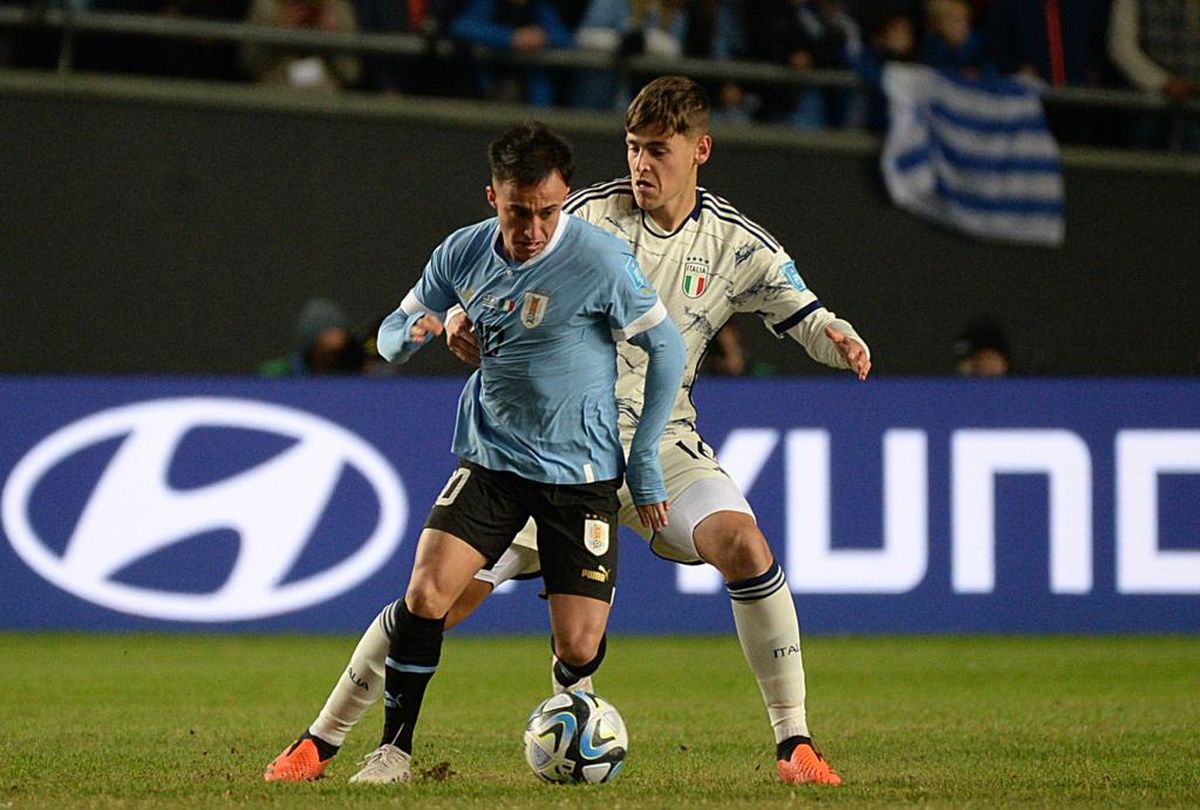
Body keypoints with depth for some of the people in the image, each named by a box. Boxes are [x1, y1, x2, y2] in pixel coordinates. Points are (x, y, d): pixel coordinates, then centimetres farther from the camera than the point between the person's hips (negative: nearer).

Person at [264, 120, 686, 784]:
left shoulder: (601, 262, -16)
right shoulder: (464, 252, -3)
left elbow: (666, 350, -6)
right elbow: (393, 332, 10)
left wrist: (645, 465, -4)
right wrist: (408, 335, -17)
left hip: (580, 474, -3)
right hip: (490, 457, 3)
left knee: (579, 648, -9)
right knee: (424, 594, -17)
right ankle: (393, 749, -2)